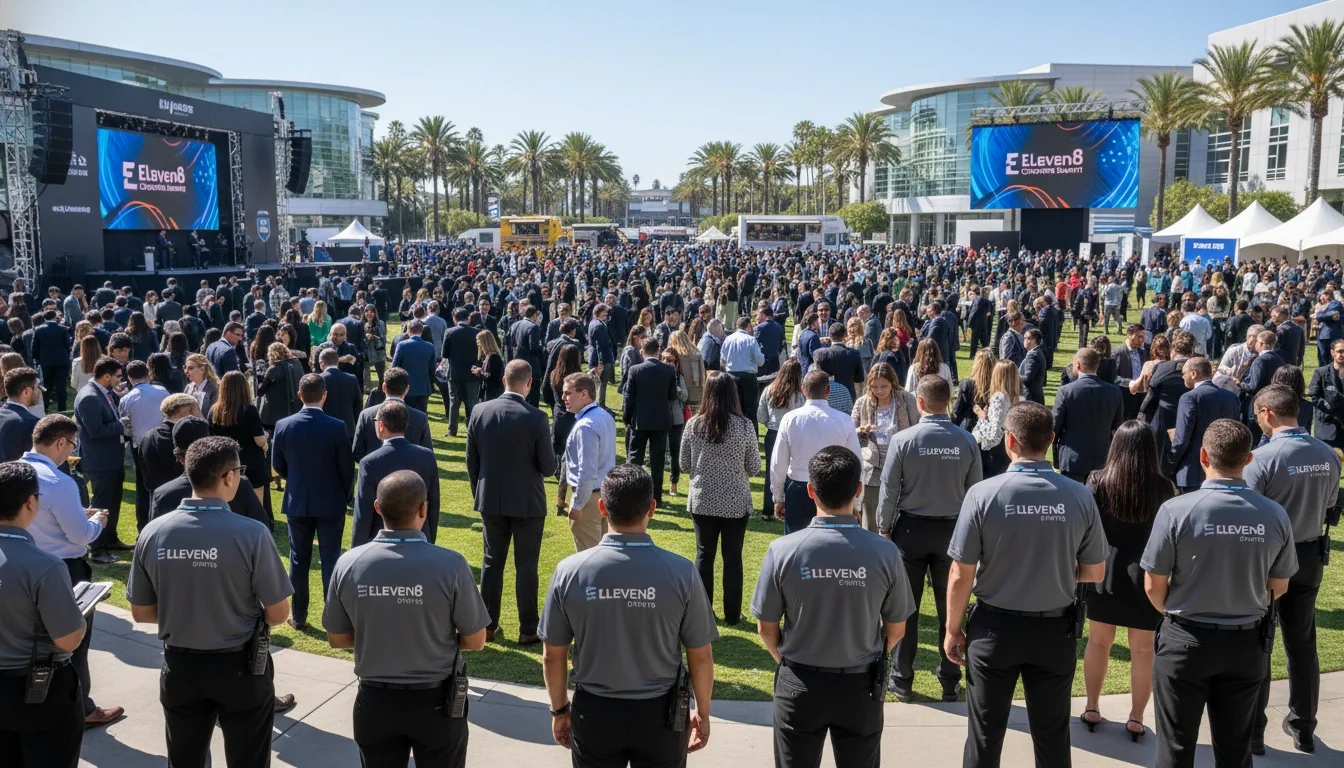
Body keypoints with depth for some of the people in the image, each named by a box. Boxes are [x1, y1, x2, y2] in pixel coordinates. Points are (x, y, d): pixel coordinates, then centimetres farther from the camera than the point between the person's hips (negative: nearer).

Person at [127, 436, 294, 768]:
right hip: (240, 668, -3)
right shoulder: (252, 533, -22)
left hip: (179, 667, 4)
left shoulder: (152, 532, -11)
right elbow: (278, 613, -13)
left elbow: (141, 612, 0)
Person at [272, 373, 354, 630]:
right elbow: (347, 469, -8)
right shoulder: (336, 427, -15)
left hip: (297, 502, 2)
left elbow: (278, 466, 4)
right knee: (331, 559, 6)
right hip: (331, 503, -2)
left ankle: (298, 616, 19)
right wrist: (344, 498, 8)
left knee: (298, 560, 12)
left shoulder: (283, 426, -7)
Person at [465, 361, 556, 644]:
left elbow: (471, 460, 2)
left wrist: (479, 495, 15)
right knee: (526, 566, 6)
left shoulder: (479, 411, -5)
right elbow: (548, 467, -11)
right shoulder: (536, 418, -16)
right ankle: (528, 630, 14)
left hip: (491, 501, 3)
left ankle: (488, 625, 22)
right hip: (527, 503, -3)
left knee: (491, 562, 14)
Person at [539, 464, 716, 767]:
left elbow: (553, 656, -3)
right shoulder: (681, 572, -17)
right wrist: (702, 713, 10)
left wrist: (560, 710, 13)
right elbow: (701, 657, -6)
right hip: (660, 713, 0)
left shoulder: (570, 571, -14)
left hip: (594, 711, 1)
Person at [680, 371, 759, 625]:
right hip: (735, 503, -1)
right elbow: (754, 468, -4)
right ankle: (732, 614, 18)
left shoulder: (694, 424, -7)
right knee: (732, 558, 10)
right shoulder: (745, 426, -11)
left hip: (702, 501, 2)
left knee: (704, 555, 13)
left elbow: (684, 464, 2)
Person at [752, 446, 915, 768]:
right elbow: (896, 631, -3)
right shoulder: (884, 552, -16)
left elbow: (766, 627, -7)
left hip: (799, 685, -1)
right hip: (862, 686, 1)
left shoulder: (783, 550, -18)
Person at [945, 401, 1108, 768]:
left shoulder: (983, 493, -18)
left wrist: (953, 630, 1)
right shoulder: (1079, 496, -11)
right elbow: (1095, 573, 0)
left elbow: (961, 576, -13)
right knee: (1053, 737, 18)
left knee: (985, 736, 14)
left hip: (995, 628, -2)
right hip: (1056, 630, 2)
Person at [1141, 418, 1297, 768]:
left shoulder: (1177, 510, -20)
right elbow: (1278, 588, 3)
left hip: (1186, 641, -3)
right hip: (1248, 643, 3)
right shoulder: (1276, 515, -10)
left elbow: (1153, 587, -12)